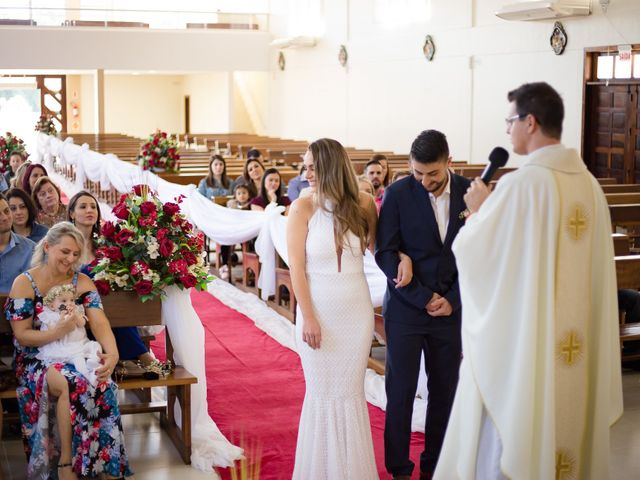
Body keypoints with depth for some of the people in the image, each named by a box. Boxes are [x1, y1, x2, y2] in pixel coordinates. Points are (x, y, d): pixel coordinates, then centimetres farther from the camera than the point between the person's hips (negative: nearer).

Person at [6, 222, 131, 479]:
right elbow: (22, 335, -7)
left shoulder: (82, 282, 7)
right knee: (71, 384, -35)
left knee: (102, 383, -30)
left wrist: (112, 353, -26)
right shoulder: (24, 283, -3)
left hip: (77, 357, 3)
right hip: (37, 360, -3)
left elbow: (100, 324, -6)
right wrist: (58, 332, -25)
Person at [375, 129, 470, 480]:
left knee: (444, 392, 9)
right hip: (406, 308, -2)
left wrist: (453, 299, -6)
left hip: (450, 308, 2)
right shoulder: (397, 194, -6)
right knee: (400, 393, 3)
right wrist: (424, 299, -11)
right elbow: (384, 253, -7)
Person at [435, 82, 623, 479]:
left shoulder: (522, 183, -20)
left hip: (520, 335, -7)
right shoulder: (589, 183, 3)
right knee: (566, 417, 18)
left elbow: (471, 249, -14)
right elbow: (595, 264, 12)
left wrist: (478, 210, 4)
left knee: (513, 427, 6)